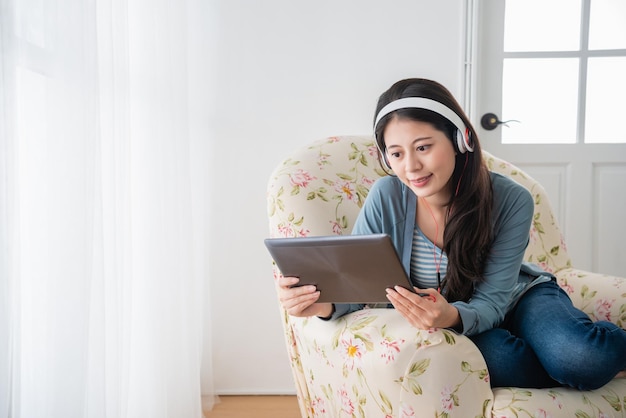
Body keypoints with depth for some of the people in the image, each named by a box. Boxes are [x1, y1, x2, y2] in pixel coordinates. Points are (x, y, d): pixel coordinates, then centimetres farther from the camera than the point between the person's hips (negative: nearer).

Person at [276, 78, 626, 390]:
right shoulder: (386, 197, -20)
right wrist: (326, 304, -41)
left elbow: (492, 300, -22)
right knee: (494, 357, -33)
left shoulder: (511, 201, -22)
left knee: (581, 357, -33)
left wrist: (452, 316, -46)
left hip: (519, 299, -1)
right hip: (448, 318, 1)